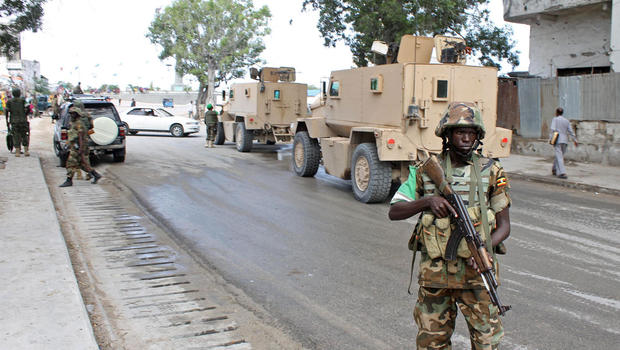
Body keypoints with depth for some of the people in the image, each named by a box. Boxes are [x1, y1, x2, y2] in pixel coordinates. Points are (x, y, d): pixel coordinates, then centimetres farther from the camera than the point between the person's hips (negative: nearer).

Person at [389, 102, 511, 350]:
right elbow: (394, 212, 0)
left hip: (475, 271, -1)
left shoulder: (491, 171, 1)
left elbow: (504, 225, 4)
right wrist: (427, 201, -17)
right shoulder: (426, 171, 2)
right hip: (434, 272, 1)